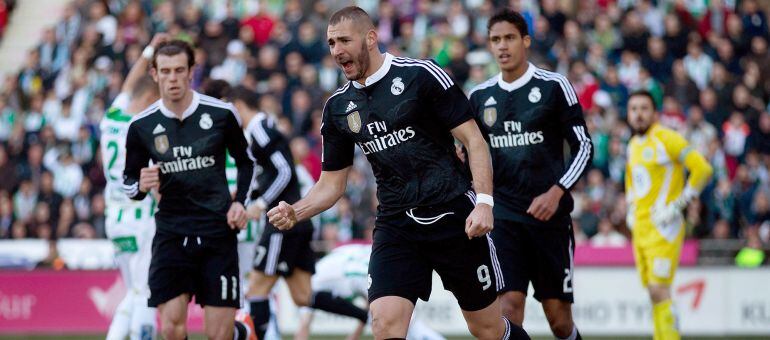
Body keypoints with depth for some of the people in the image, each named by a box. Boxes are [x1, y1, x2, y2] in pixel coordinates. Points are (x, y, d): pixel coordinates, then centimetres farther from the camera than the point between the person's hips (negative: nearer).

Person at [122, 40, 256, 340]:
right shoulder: (142, 126, 0)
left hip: (218, 230, -1)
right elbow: (129, 182, 10)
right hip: (171, 234, 1)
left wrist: (241, 201, -2)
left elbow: (246, 161, 13)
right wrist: (140, 186, -13)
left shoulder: (221, 114, -3)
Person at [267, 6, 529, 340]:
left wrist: (484, 202, -17)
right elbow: (332, 182, 14)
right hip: (394, 225, 4)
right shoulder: (337, 107, 8)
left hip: (453, 215, -3)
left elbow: (473, 140, -6)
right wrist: (295, 212, -5)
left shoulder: (421, 75, -7)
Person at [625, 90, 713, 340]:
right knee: (654, 293, 8)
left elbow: (702, 169, -13)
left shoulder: (666, 139, -9)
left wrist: (677, 205, -14)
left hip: (663, 227, -7)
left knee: (659, 291, -15)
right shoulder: (633, 144, 15)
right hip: (640, 229, 7)